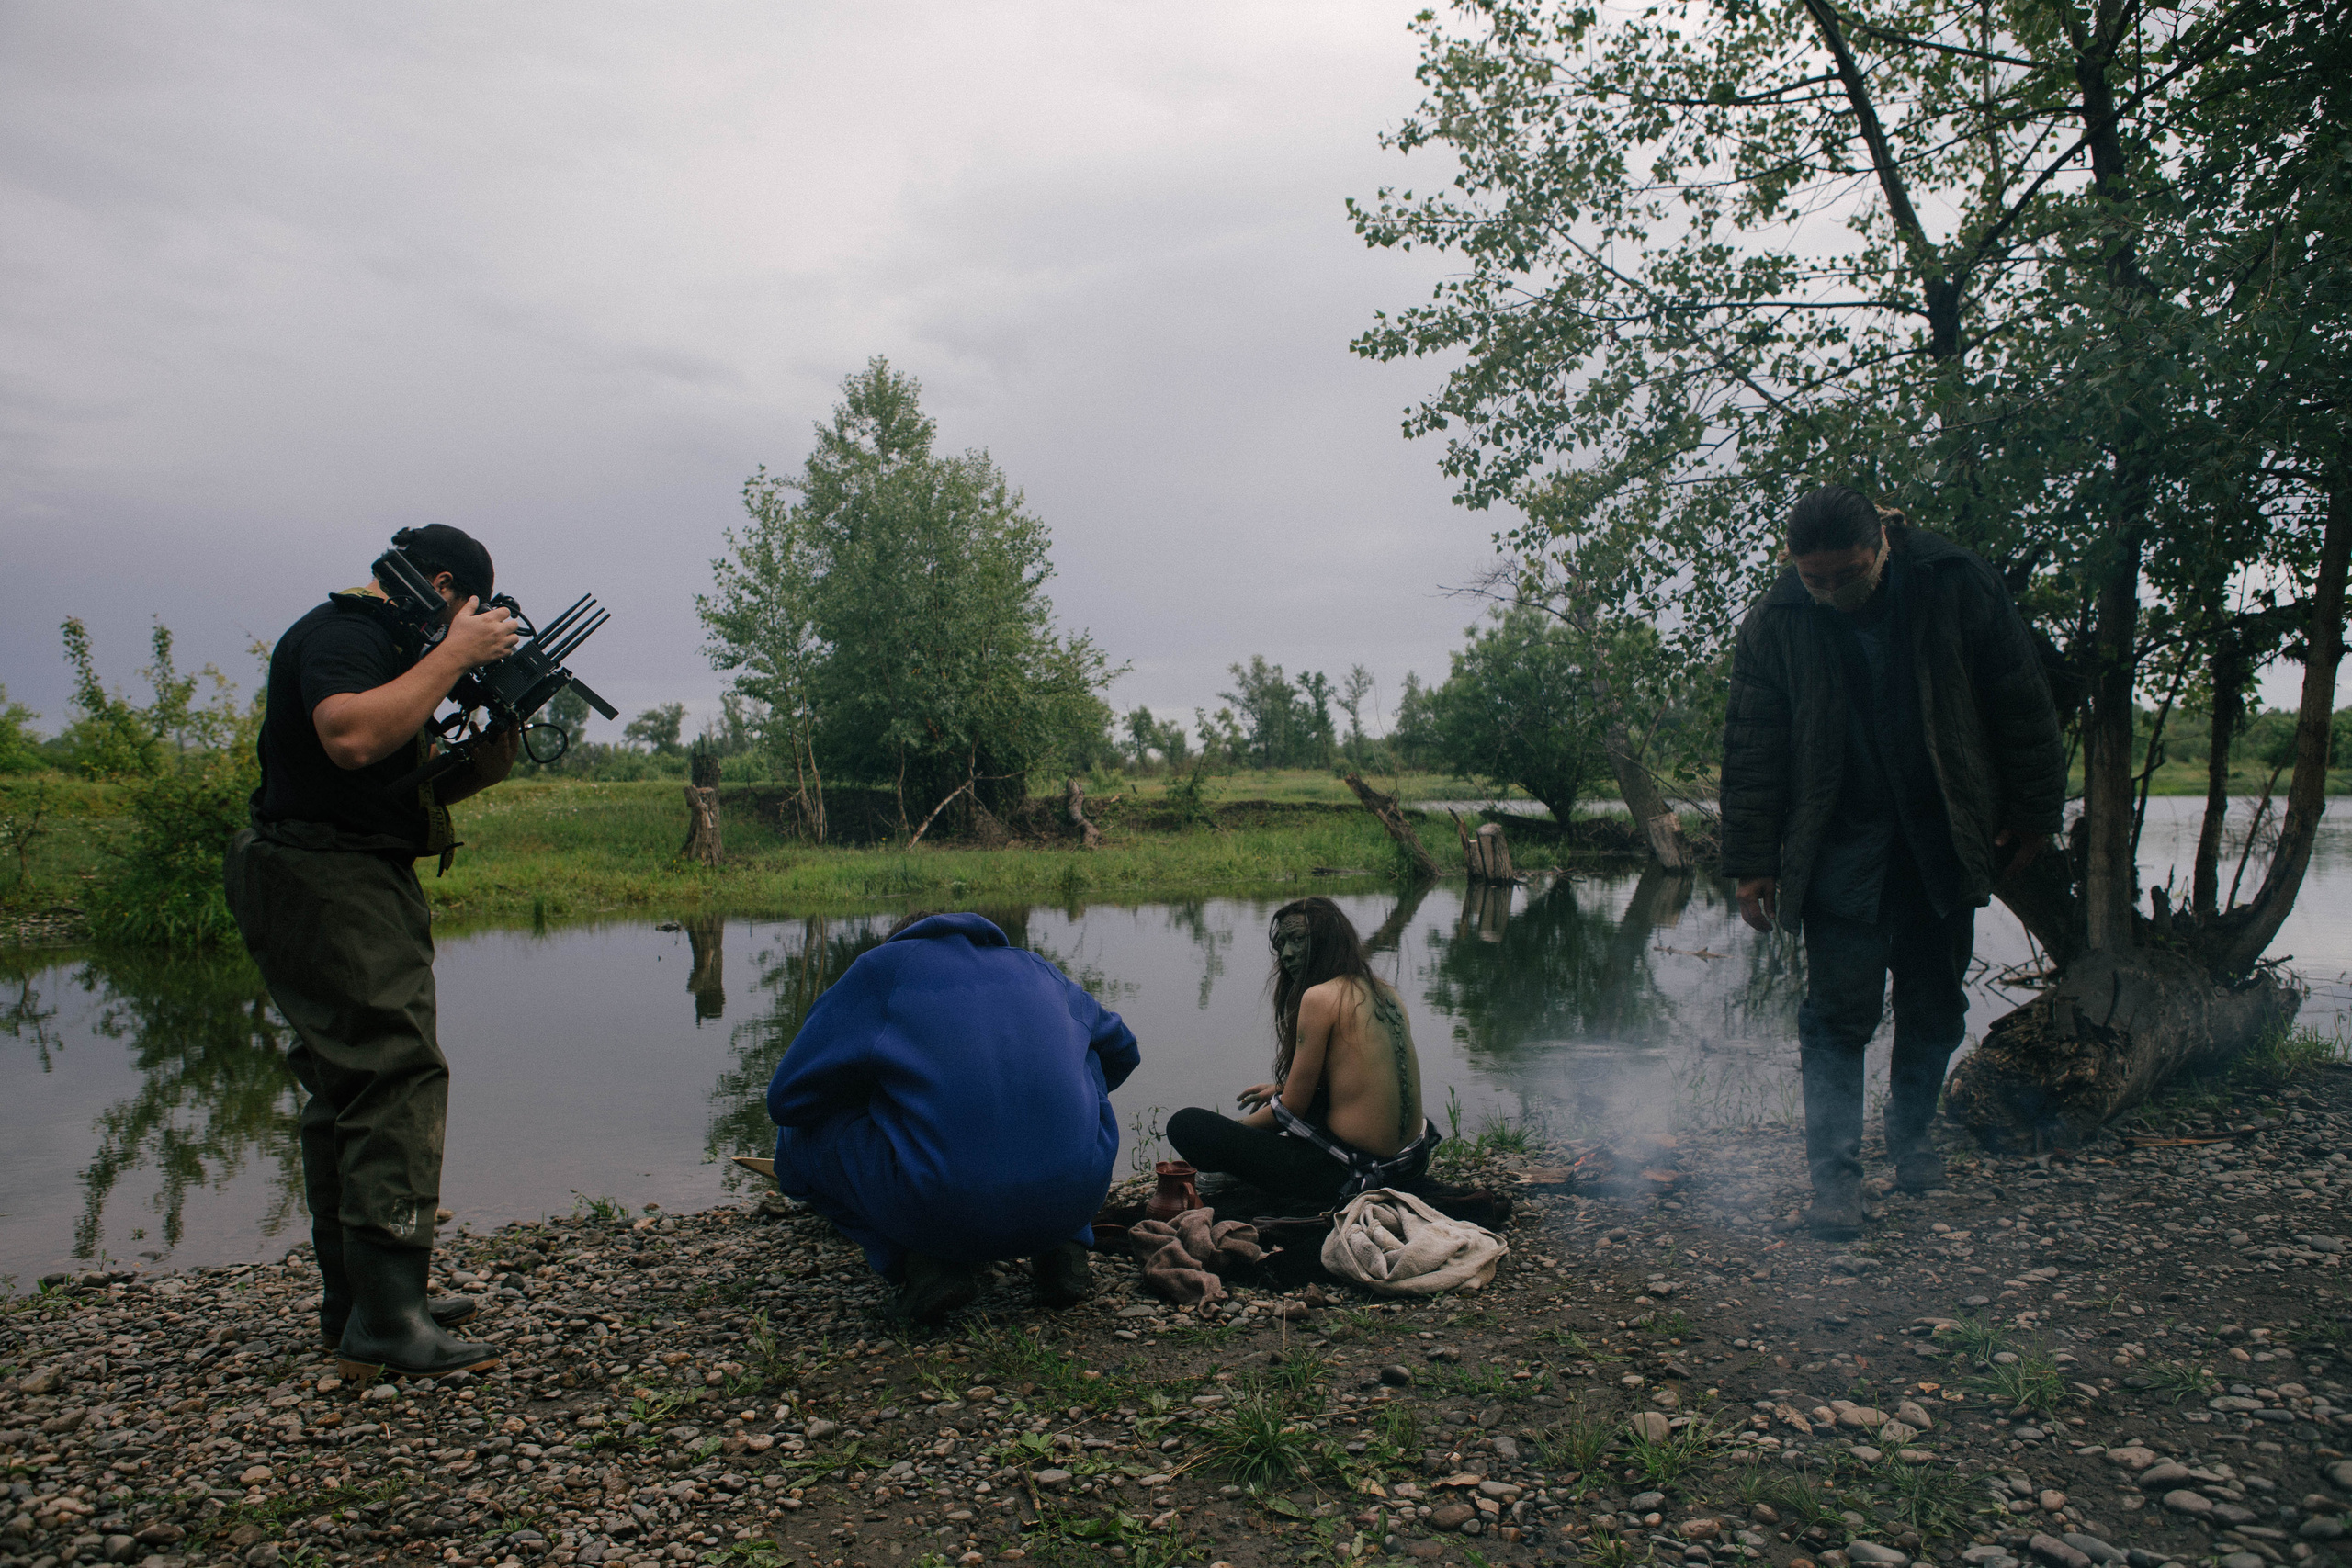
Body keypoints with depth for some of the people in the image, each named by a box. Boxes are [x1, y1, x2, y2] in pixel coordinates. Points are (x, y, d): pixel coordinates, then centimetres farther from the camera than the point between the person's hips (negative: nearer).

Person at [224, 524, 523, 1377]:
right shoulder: (339, 634, -9)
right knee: (400, 1077, -16)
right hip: (327, 883, -11)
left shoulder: (385, 646, 22)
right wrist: (455, 654, -22)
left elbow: (416, 783, 22)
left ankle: (356, 1300, 20)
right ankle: (385, 1320, -17)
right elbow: (352, 738, -30)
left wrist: (495, 751, 4)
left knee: (354, 1090, 12)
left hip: (365, 886, 11)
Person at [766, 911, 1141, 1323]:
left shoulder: (881, 965, 16)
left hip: (935, 1206, -3)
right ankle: (1064, 1246, 18)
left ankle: (926, 1259, 4)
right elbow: (1122, 1051, 42)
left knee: (799, 1137, 25)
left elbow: (788, 1097, 13)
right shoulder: (1035, 969, 26)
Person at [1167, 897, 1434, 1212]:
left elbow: (1293, 1108, -10)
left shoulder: (1320, 996, -14)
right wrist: (1282, 1088, 31)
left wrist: (1236, 1129, 8)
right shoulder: (1383, 991, 9)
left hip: (1350, 1176, -9)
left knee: (1185, 1124, -9)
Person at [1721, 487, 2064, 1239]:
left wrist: (2032, 810, 4)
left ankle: (1911, 1137, 31)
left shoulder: (1957, 586, -8)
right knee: (1840, 1008, -6)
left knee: (1936, 1005, 11)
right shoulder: (1774, 623, -10)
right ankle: (1834, 1171, 1)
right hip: (1840, 845, -2)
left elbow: (2021, 704, 2)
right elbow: (1750, 751, -4)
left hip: (1941, 838, 2)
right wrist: (1752, 863, -5)